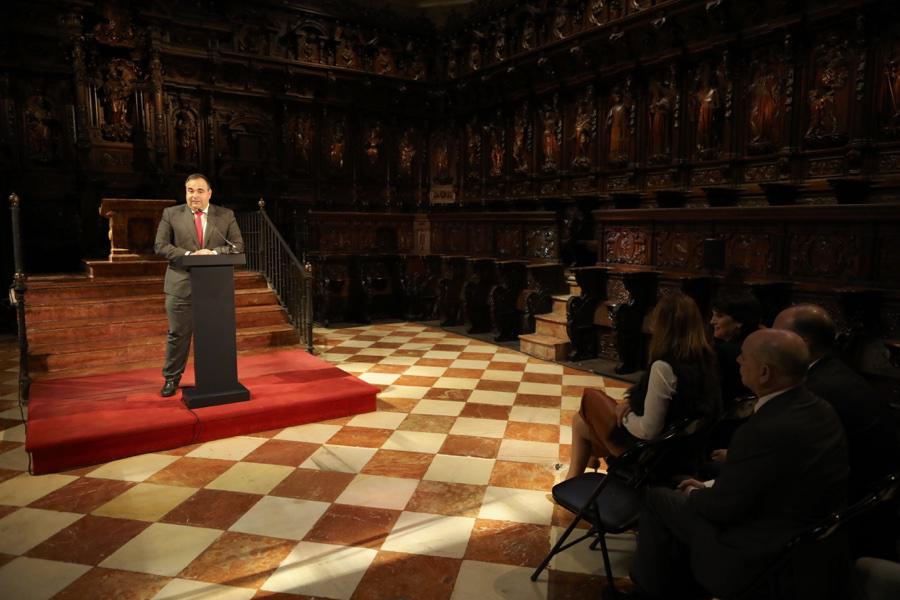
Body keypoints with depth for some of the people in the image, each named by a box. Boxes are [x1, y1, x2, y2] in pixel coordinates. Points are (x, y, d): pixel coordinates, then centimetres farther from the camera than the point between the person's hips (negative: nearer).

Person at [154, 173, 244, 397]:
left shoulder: (226, 215, 6)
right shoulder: (171, 214, 4)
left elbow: (238, 246, 2)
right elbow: (160, 246, -1)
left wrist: (214, 253, -16)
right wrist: (189, 255, -15)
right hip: (181, 285, 0)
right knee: (178, 335, 8)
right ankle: (171, 378, 23)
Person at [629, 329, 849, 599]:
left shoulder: (766, 430, -31)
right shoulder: (818, 409, -3)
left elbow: (723, 508, -19)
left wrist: (695, 494, 2)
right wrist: (709, 485, 10)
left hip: (763, 561, -8)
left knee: (657, 499, 4)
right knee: (694, 500, 22)